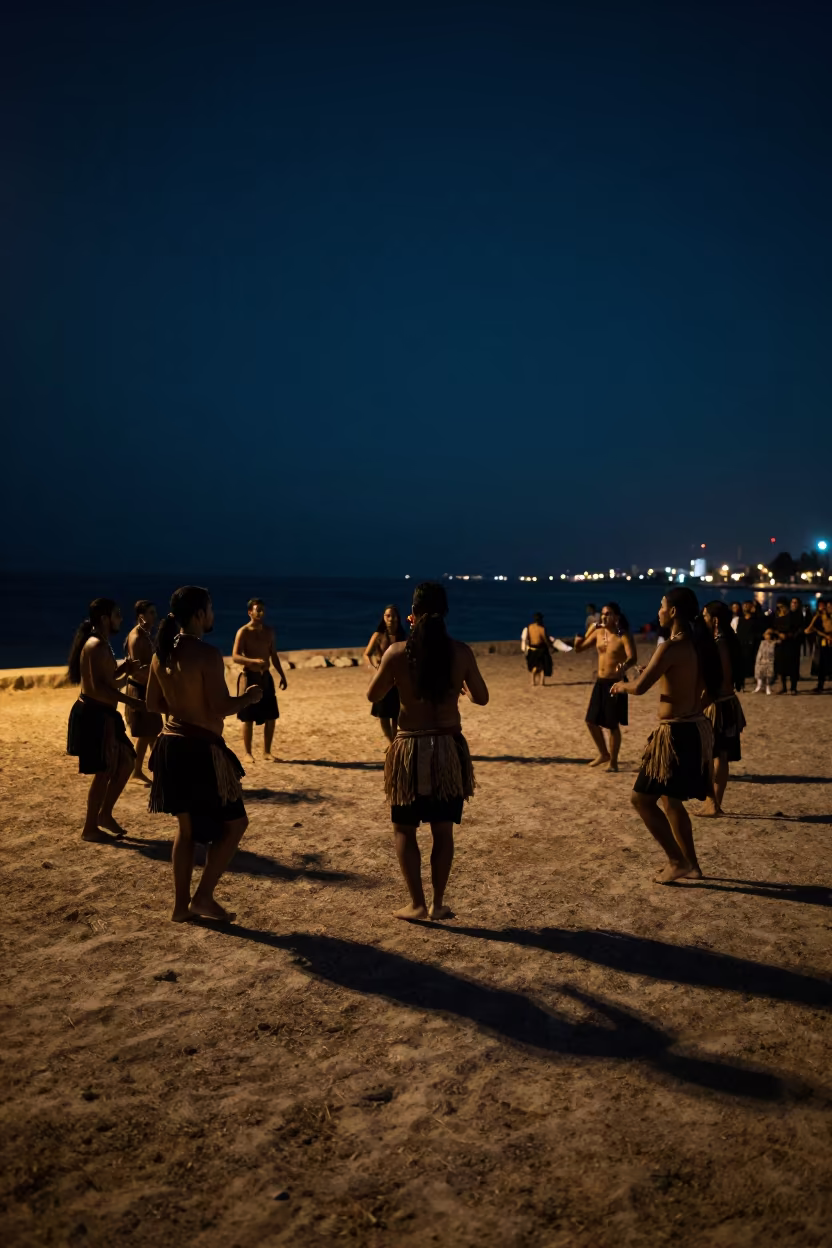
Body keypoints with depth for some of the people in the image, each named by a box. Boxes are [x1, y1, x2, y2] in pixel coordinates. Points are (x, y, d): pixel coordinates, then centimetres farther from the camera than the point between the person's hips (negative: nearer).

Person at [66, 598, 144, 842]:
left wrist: (124, 671, 8)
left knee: (126, 760, 16)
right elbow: (97, 689, -25)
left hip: (101, 716, 10)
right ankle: (90, 829, 8)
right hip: (93, 716, -10)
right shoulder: (97, 646, -16)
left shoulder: (101, 646, 16)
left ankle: (105, 814, 24)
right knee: (105, 772, -3)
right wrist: (130, 701, -22)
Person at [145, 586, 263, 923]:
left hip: (172, 745, 8)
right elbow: (219, 709, -21)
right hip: (200, 749, -8)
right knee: (234, 823, 9)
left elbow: (153, 703, 12)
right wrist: (249, 697, -4)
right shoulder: (207, 653, -18)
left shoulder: (162, 652, 5)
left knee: (187, 826, 20)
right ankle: (203, 897, 12)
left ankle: (181, 905, 26)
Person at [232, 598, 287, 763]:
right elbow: (235, 656, -17)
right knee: (248, 718, -1)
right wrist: (254, 661, -31)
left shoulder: (269, 631, 9)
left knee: (271, 717, 5)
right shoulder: (243, 632, -10)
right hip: (249, 677, -6)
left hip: (266, 677, 6)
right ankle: (247, 753, 10)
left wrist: (282, 675, 14)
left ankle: (267, 751, 17)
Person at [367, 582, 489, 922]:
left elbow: (373, 695, 2)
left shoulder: (397, 651, -10)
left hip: (411, 748, -2)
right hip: (449, 747, 2)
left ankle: (417, 904, 14)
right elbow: (481, 698, 5)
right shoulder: (461, 652, -6)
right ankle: (438, 904, 20)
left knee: (404, 828, 14)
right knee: (443, 830, 14)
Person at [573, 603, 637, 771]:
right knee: (591, 721, 11)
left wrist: (624, 666, -50)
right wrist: (589, 629, -2)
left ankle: (613, 761, 17)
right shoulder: (598, 632, 4)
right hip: (600, 683, 7)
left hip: (615, 683, -7)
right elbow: (579, 647, 12)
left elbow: (633, 658, -28)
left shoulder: (624, 636, -14)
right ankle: (603, 754, 31)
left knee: (613, 725, 1)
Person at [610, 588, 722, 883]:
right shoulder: (698, 645, 7)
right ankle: (690, 864, 28)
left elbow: (639, 688, -21)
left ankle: (677, 861, 6)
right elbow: (712, 688, 17)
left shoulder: (671, 648, -19)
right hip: (695, 728, 9)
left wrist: (621, 686, 0)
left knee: (642, 798, 1)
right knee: (670, 799, 22)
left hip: (677, 733, -9)